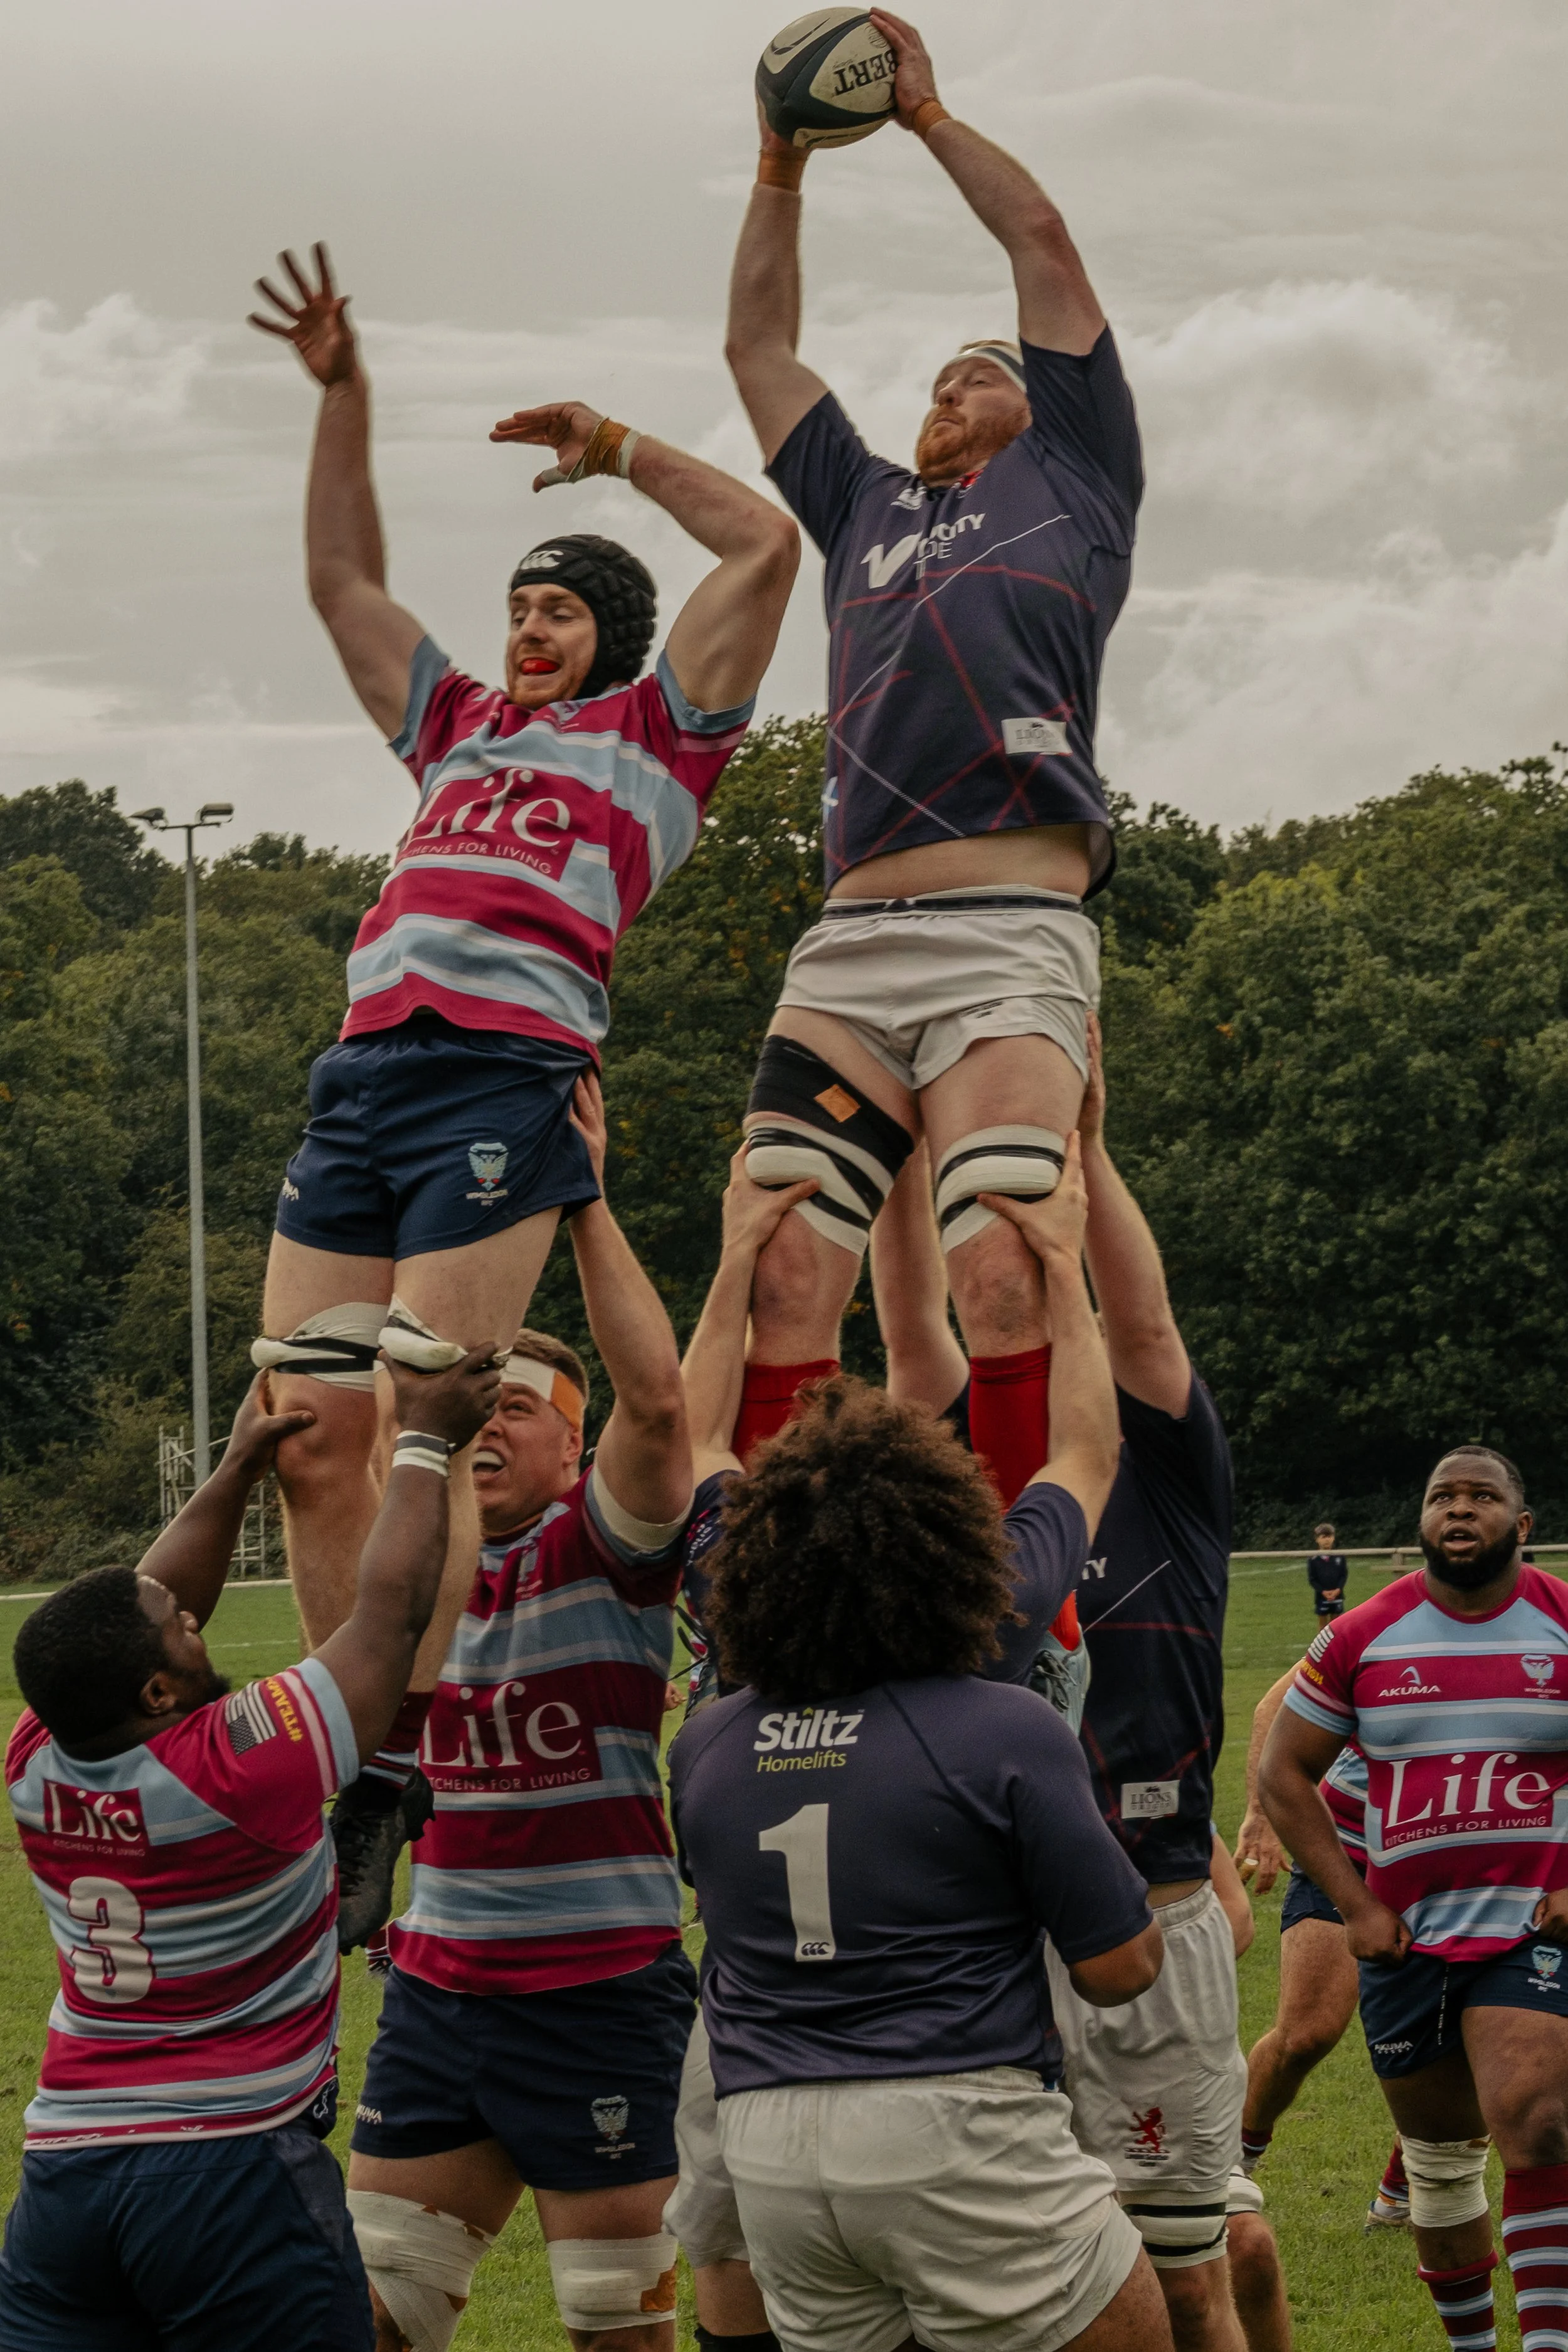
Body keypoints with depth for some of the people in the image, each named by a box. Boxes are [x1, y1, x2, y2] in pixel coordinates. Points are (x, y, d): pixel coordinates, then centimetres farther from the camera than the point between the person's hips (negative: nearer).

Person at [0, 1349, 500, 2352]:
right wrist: (425, 1441, 6)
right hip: (235, 2168, -5)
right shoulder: (242, 1767, -17)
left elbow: (156, 1603, 17)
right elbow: (393, 1610, -7)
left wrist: (240, 1465, 23)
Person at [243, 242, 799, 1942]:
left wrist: (619, 447, 17)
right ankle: (345, 1755, 5)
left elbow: (767, 547, 8)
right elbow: (341, 575, 36)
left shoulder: (655, 728, 14)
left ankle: (399, 1767, -14)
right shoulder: (457, 727, 30)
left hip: (505, 1076, -7)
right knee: (307, 1437, 0)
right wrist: (340, 393, 30)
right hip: (362, 1079, 7)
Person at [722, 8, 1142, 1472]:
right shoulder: (868, 508, 33)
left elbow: (1044, 249, 20)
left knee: (999, 1280, -21)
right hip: (848, 947, 4)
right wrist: (781, 168, 33)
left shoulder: (1068, 476, 22)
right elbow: (759, 347, 36)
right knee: (778, 1282, -11)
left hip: (1010, 939, -4)